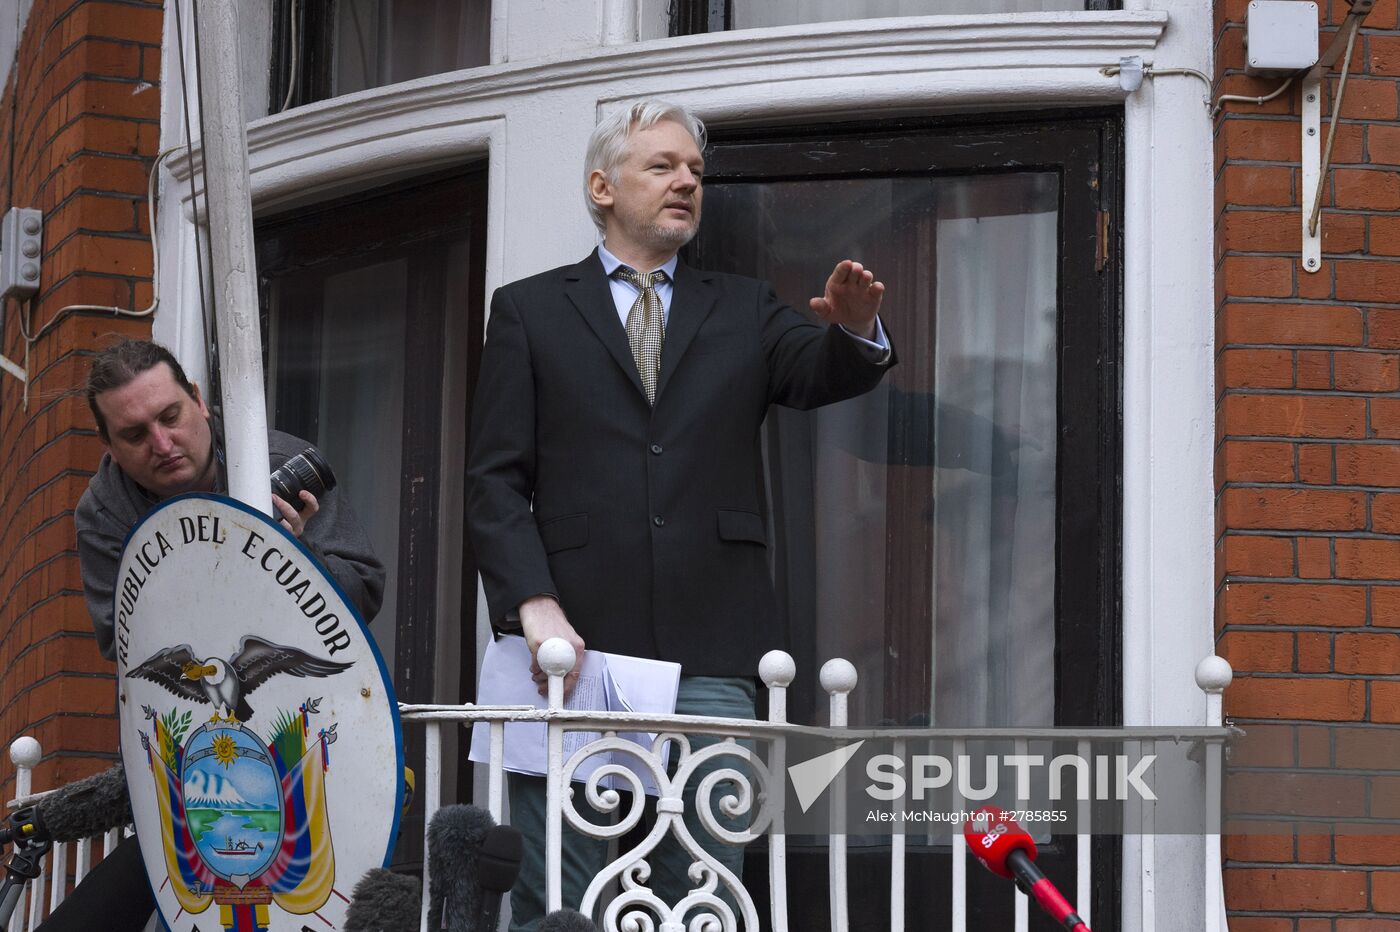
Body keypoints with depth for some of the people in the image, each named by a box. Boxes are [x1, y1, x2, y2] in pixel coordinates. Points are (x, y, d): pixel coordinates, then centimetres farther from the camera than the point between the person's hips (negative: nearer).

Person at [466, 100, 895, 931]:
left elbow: (823, 373, 0)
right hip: (577, 643, -2)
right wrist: (533, 605, -9)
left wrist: (858, 332, -23)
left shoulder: (744, 311, 19)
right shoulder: (530, 311, 12)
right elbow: (498, 480, 4)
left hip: (710, 652, 2)